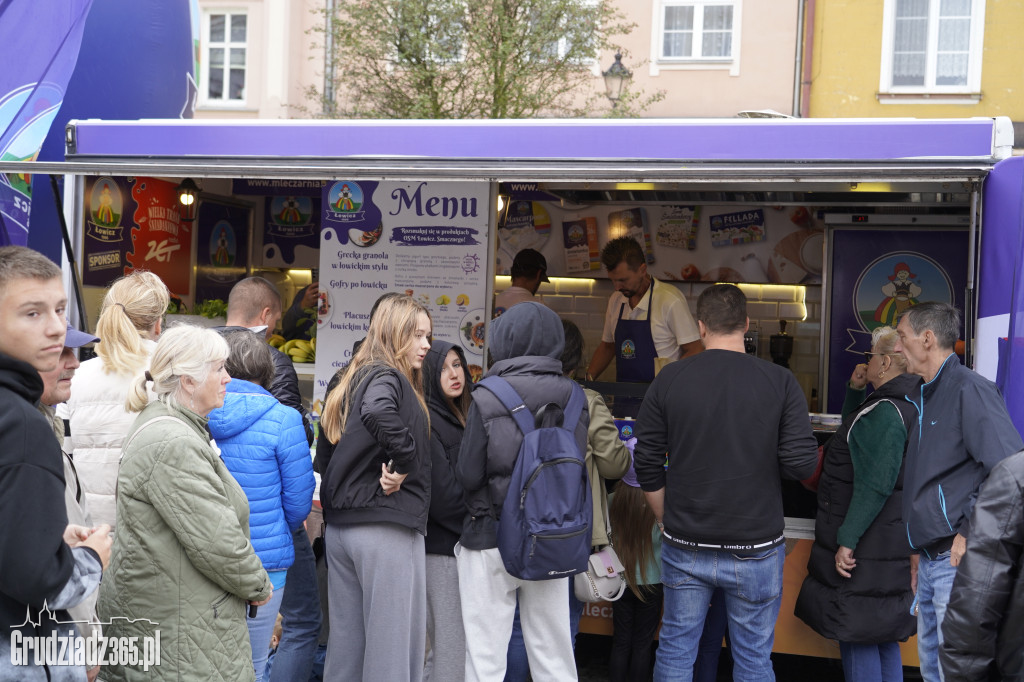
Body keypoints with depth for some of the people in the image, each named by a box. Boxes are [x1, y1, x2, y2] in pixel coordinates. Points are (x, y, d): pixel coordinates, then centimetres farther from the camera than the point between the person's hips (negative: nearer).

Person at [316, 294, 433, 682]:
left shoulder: (351, 381, 18)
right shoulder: (388, 377, -10)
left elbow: (324, 458, 22)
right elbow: (378, 413, -34)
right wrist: (403, 463, -22)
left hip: (338, 527, 9)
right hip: (387, 528, -9)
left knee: (346, 640, 15)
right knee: (392, 643, -3)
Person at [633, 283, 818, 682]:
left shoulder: (668, 381, -3)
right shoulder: (780, 383, -7)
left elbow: (647, 467, 0)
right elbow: (802, 464, -11)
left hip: (684, 547, 1)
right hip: (755, 550, -1)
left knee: (675, 648, 14)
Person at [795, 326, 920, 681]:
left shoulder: (885, 412, -19)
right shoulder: (905, 404, 13)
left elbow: (875, 485, -25)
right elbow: (854, 429, 30)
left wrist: (847, 540, -23)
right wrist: (855, 389, 13)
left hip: (868, 545, -10)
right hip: (890, 542, 11)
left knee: (857, 636, -4)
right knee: (882, 636, 18)